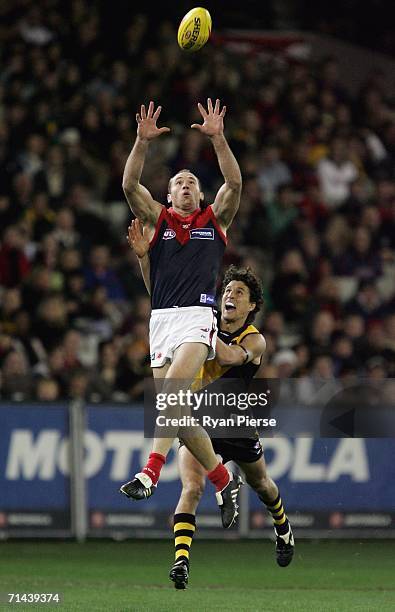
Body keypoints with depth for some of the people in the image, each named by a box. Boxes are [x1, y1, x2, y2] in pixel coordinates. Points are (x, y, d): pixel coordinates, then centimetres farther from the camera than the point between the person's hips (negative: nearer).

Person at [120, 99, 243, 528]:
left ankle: (152, 470, -36)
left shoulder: (215, 219, 15)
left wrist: (217, 138, -9)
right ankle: (224, 481, 13)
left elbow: (235, 183, -1)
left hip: (198, 317, -3)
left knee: (174, 384, -26)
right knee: (178, 407, -1)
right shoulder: (157, 219, 18)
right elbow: (130, 185, 3)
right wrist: (143, 141, -9)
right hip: (162, 318, 3)